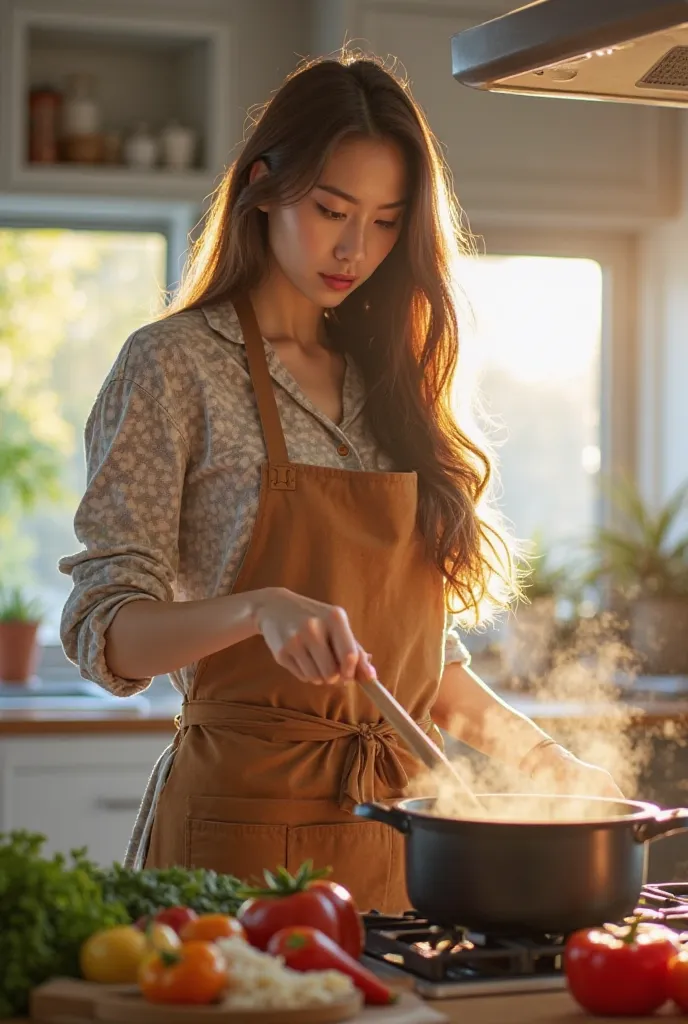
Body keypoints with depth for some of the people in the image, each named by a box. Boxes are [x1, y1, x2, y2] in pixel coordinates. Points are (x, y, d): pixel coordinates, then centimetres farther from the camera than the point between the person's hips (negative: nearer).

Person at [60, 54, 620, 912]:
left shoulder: (388, 384, 13)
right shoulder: (174, 366, -5)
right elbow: (104, 631, -12)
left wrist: (546, 760, 14)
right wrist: (262, 609, -27)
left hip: (392, 829, 5)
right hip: (244, 820, -5)